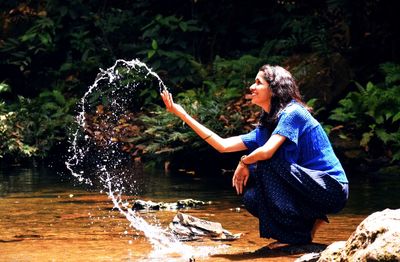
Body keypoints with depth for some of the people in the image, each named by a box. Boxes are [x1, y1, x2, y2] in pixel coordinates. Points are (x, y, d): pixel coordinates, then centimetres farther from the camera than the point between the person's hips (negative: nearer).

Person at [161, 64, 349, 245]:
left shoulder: (292, 113, -14)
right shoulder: (264, 129, 12)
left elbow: (266, 151, -27)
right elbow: (223, 145, 7)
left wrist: (244, 162, -5)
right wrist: (183, 115, 7)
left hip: (331, 188, -8)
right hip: (306, 190, 8)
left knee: (267, 162, -22)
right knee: (251, 198, -1)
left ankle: (303, 232, -16)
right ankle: (309, 221, 6)